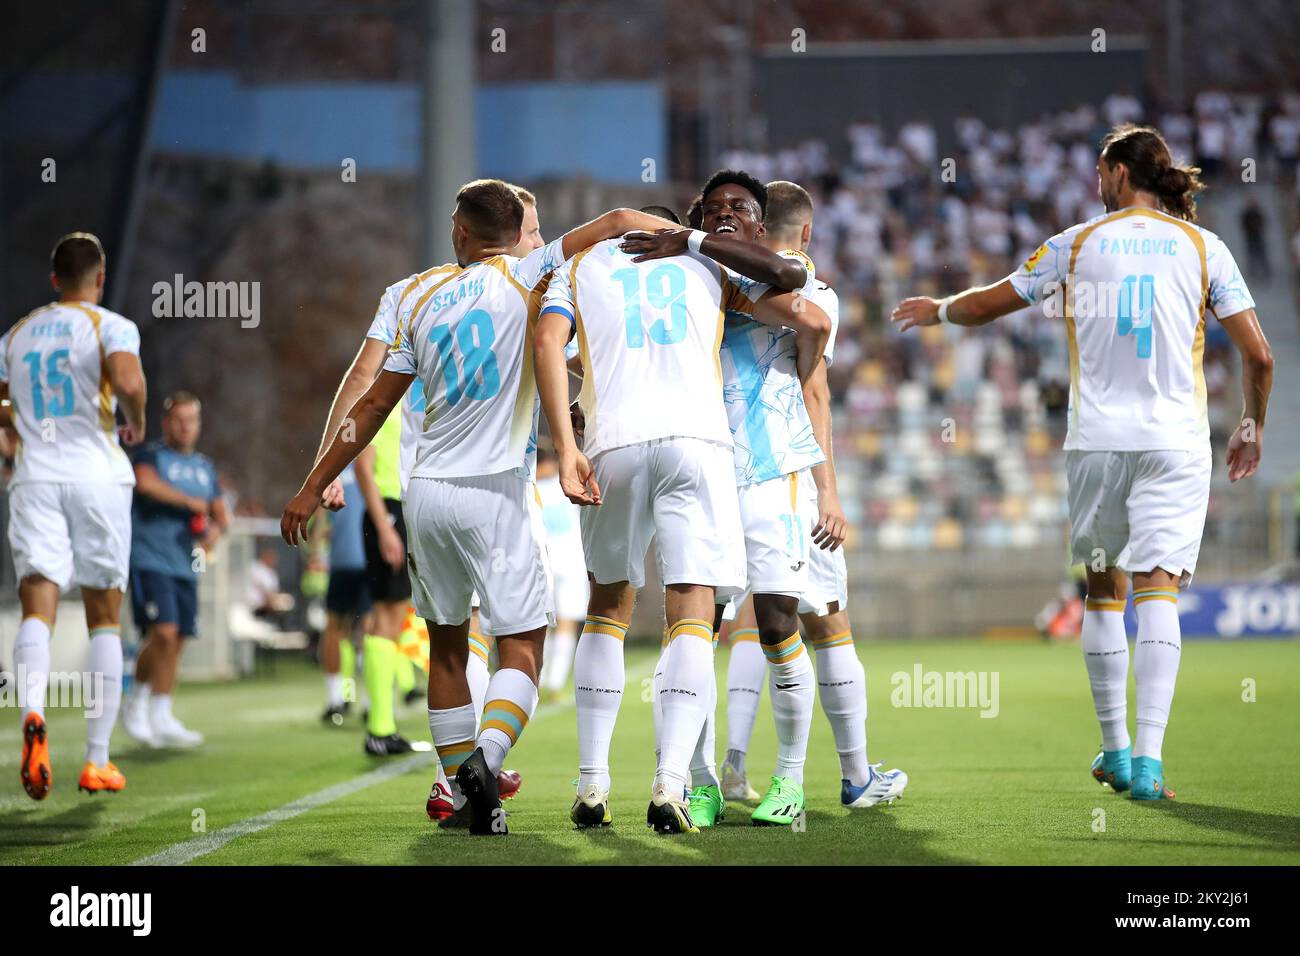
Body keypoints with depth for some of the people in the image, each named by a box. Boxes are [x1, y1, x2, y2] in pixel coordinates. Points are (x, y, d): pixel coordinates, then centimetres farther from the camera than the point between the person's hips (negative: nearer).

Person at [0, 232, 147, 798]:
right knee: (104, 618, 9)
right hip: (96, 475, -2)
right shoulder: (112, 327, -1)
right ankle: (97, 761, 9)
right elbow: (127, 380, -21)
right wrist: (137, 423, -2)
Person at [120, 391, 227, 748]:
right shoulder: (152, 455, -1)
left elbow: (221, 514, 24)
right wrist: (191, 502, -15)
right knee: (162, 632, -18)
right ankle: (136, 703, -2)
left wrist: (216, 529, 0)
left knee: (176, 640, 4)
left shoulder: (205, 467, 19)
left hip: (185, 565, 6)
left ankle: (162, 718, 11)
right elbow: (146, 482, -23)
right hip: (149, 560, -6)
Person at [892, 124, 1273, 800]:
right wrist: (1252, 428, 19)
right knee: (1158, 590, -6)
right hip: (1175, 441, -1)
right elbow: (1257, 355, 2)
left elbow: (987, 304, 14)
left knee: (1103, 587, 15)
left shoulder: (1078, 244, 5)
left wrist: (937, 310, 36)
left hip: (1094, 441, 1)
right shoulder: (1202, 246, 4)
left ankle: (1115, 750, 20)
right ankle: (1148, 759, -19)